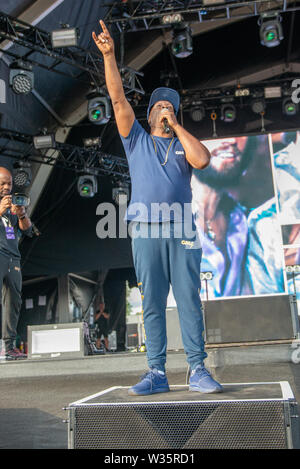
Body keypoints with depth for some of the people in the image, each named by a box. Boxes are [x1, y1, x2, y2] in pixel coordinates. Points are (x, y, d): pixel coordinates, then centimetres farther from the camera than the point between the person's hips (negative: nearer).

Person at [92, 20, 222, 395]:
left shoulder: (183, 145, 17)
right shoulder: (136, 139, 18)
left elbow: (202, 160, -6)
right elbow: (118, 98, 9)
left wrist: (176, 126, 3)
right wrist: (109, 55, 1)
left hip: (181, 231, 0)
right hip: (145, 232, 0)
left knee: (189, 300, -3)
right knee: (152, 304, 1)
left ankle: (197, 371, 1)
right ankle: (157, 373, 6)